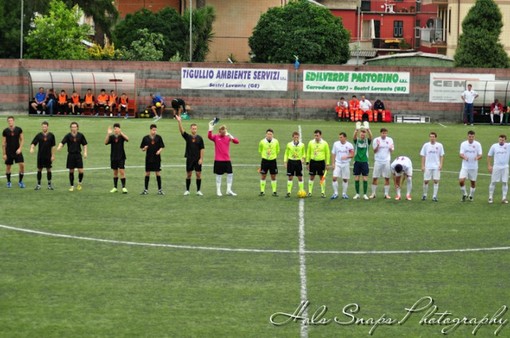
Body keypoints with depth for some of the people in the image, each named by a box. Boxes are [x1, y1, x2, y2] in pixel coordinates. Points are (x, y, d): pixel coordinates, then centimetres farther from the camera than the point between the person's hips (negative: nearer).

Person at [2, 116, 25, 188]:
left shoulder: (19, 129, -2)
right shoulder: (5, 131, -3)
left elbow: (22, 139, 4)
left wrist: (20, 148, -10)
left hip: (17, 151, 0)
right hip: (9, 152, 0)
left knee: (22, 165, -11)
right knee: (8, 167, 6)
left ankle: (20, 181, 3)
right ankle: (8, 182, 23)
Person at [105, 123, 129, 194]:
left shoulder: (121, 136, -5)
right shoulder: (111, 137, 1)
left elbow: (127, 139, -25)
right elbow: (106, 143, -13)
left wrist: (121, 133, -34)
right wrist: (108, 134, -24)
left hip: (121, 157, -3)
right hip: (113, 157, 3)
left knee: (122, 171, -10)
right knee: (115, 172, 11)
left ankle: (124, 187, -8)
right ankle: (115, 187, 19)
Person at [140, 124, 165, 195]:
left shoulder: (158, 138, 1)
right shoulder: (145, 138, 2)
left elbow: (162, 147, 2)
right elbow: (142, 148, 7)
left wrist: (159, 151, -18)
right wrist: (144, 149, -16)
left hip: (157, 158, -1)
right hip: (148, 158, 1)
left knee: (158, 173, 1)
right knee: (147, 173, 5)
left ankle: (160, 190, 8)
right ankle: (146, 190, 12)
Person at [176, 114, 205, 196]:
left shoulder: (199, 138, 1)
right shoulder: (187, 137, 2)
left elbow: (202, 149, 0)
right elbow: (181, 131, -12)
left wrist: (201, 158, -8)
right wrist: (179, 122, -26)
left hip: (197, 159, -1)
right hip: (189, 159, 1)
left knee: (198, 174, 0)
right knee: (188, 174, 5)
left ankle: (198, 190, 7)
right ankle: (187, 190, 13)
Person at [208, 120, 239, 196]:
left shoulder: (228, 137, 3)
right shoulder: (216, 137, -4)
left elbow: (237, 142, -7)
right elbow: (209, 136, -24)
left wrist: (230, 136, -21)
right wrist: (210, 129, -37)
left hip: (227, 160, 3)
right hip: (218, 160, -3)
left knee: (230, 174, 2)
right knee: (219, 175, 4)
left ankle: (229, 190, 13)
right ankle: (218, 191, 13)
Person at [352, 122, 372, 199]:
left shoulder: (367, 141, 4)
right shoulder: (356, 140, 3)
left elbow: (371, 136, -16)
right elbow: (354, 136, -17)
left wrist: (368, 129, -34)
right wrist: (357, 129, -37)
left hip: (365, 161, 0)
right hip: (357, 161, 0)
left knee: (365, 178, -1)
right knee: (356, 178, 3)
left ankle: (365, 194, 6)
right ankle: (357, 194, 12)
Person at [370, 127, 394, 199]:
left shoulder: (390, 140, 4)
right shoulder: (376, 140, -1)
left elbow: (391, 151, 6)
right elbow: (375, 151, -2)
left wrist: (391, 148, -16)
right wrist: (377, 145, -19)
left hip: (387, 161, 1)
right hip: (378, 161, -1)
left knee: (387, 178, 1)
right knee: (374, 178, -2)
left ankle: (386, 194, 6)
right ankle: (373, 193, 6)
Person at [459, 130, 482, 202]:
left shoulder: (477, 144, -3)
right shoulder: (463, 144, -2)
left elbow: (480, 155, -5)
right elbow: (460, 154, -8)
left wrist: (477, 158, -29)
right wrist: (464, 157, -31)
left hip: (474, 167, 0)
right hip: (465, 166, 0)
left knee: (473, 182, 8)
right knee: (461, 181, -13)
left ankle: (471, 196, 28)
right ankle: (464, 194, 10)